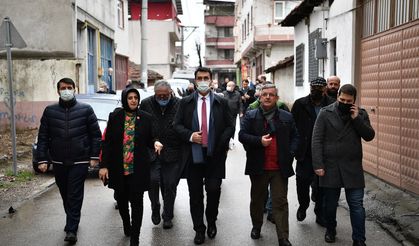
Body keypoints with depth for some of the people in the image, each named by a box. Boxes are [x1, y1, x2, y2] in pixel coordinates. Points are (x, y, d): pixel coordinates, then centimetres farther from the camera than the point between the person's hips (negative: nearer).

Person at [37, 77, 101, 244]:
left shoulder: (86, 110, -1)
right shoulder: (50, 111, 5)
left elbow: (96, 135, 0)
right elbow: (43, 137, 5)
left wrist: (94, 156, -5)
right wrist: (42, 159, -2)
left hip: (79, 161, -3)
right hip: (59, 162, 3)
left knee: (75, 196, -5)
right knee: (65, 195, 14)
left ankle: (71, 230, 1)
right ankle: (72, 222, 33)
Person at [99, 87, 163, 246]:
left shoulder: (146, 118, 0)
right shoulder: (115, 116, -1)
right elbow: (107, 142, 0)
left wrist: (155, 143, -14)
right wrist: (104, 165, -5)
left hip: (138, 168, -1)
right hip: (118, 167, 1)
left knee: (136, 202, 0)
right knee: (121, 200, 15)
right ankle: (126, 225, 42)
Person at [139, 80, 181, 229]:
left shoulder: (179, 105, -4)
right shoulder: (146, 104, 1)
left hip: (172, 153, 0)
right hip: (151, 151, 1)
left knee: (170, 185, 4)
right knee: (152, 180, -11)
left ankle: (167, 216, 22)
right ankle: (155, 207, 18)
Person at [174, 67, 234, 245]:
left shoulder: (221, 102, 4)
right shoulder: (186, 102, 5)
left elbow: (230, 126, 5)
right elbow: (177, 125, 6)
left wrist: (220, 143, -9)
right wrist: (190, 135, -12)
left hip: (214, 155, -1)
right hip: (193, 155, 1)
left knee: (214, 190, -2)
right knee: (195, 194, 7)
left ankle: (211, 222, 27)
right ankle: (199, 229, 22)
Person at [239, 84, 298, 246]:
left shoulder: (287, 117, 6)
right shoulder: (250, 116, 2)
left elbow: (294, 137, 11)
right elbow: (242, 135, -5)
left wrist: (290, 153, -5)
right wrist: (259, 141, -20)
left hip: (280, 167, 0)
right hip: (258, 166, 0)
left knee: (280, 202, 1)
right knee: (257, 199, 15)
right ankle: (256, 227, 36)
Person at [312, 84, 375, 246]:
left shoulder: (360, 114, 5)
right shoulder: (325, 113, -3)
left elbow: (370, 136, -2)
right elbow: (317, 140, -7)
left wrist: (356, 119, -13)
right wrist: (318, 165, -14)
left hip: (353, 167, 1)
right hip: (330, 166, -1)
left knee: (356, 205, 0)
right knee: (330, 203, 12)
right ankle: (330, 231, 34)